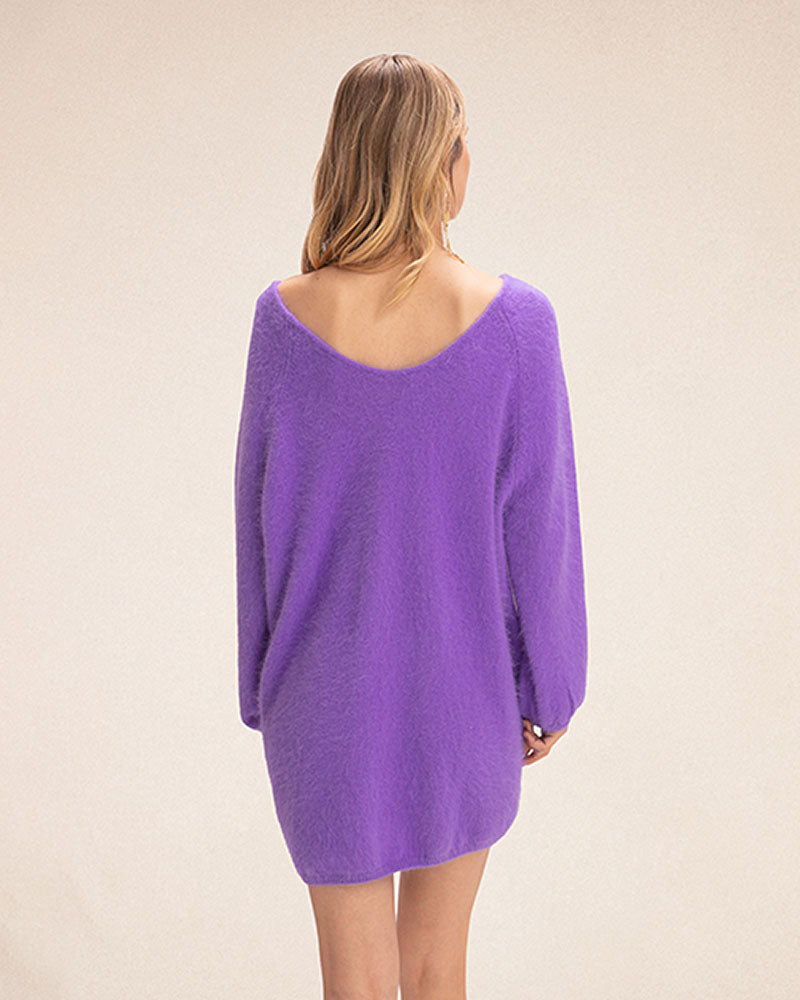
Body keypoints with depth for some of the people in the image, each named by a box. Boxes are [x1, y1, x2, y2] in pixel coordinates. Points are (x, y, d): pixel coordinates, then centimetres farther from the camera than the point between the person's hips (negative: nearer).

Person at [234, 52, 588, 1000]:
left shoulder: (285, 318, -15)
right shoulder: (514, 323, -18)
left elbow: (261, 518, -7)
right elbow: (538, 529, -11)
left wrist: (265, 688, 8)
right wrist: (551, 690, 5)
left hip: (331, 694, 0)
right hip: (462, 692, 0)